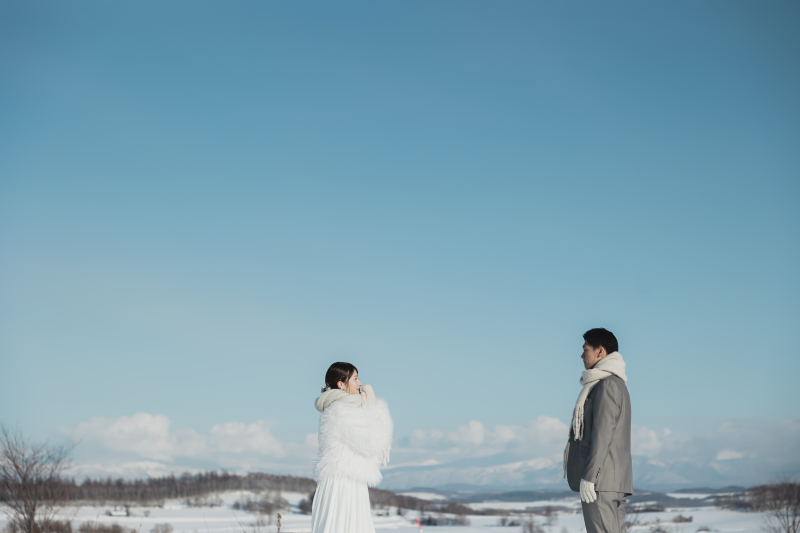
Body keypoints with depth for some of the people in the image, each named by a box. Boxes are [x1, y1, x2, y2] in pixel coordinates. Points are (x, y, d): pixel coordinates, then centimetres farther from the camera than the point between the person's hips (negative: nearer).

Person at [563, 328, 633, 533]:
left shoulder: (607, 386, -11)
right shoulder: (617, 385, 21)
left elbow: (602, 434, -18)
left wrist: (588, 476, -20)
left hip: (601, 480, -10)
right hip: (615, 481, 10)